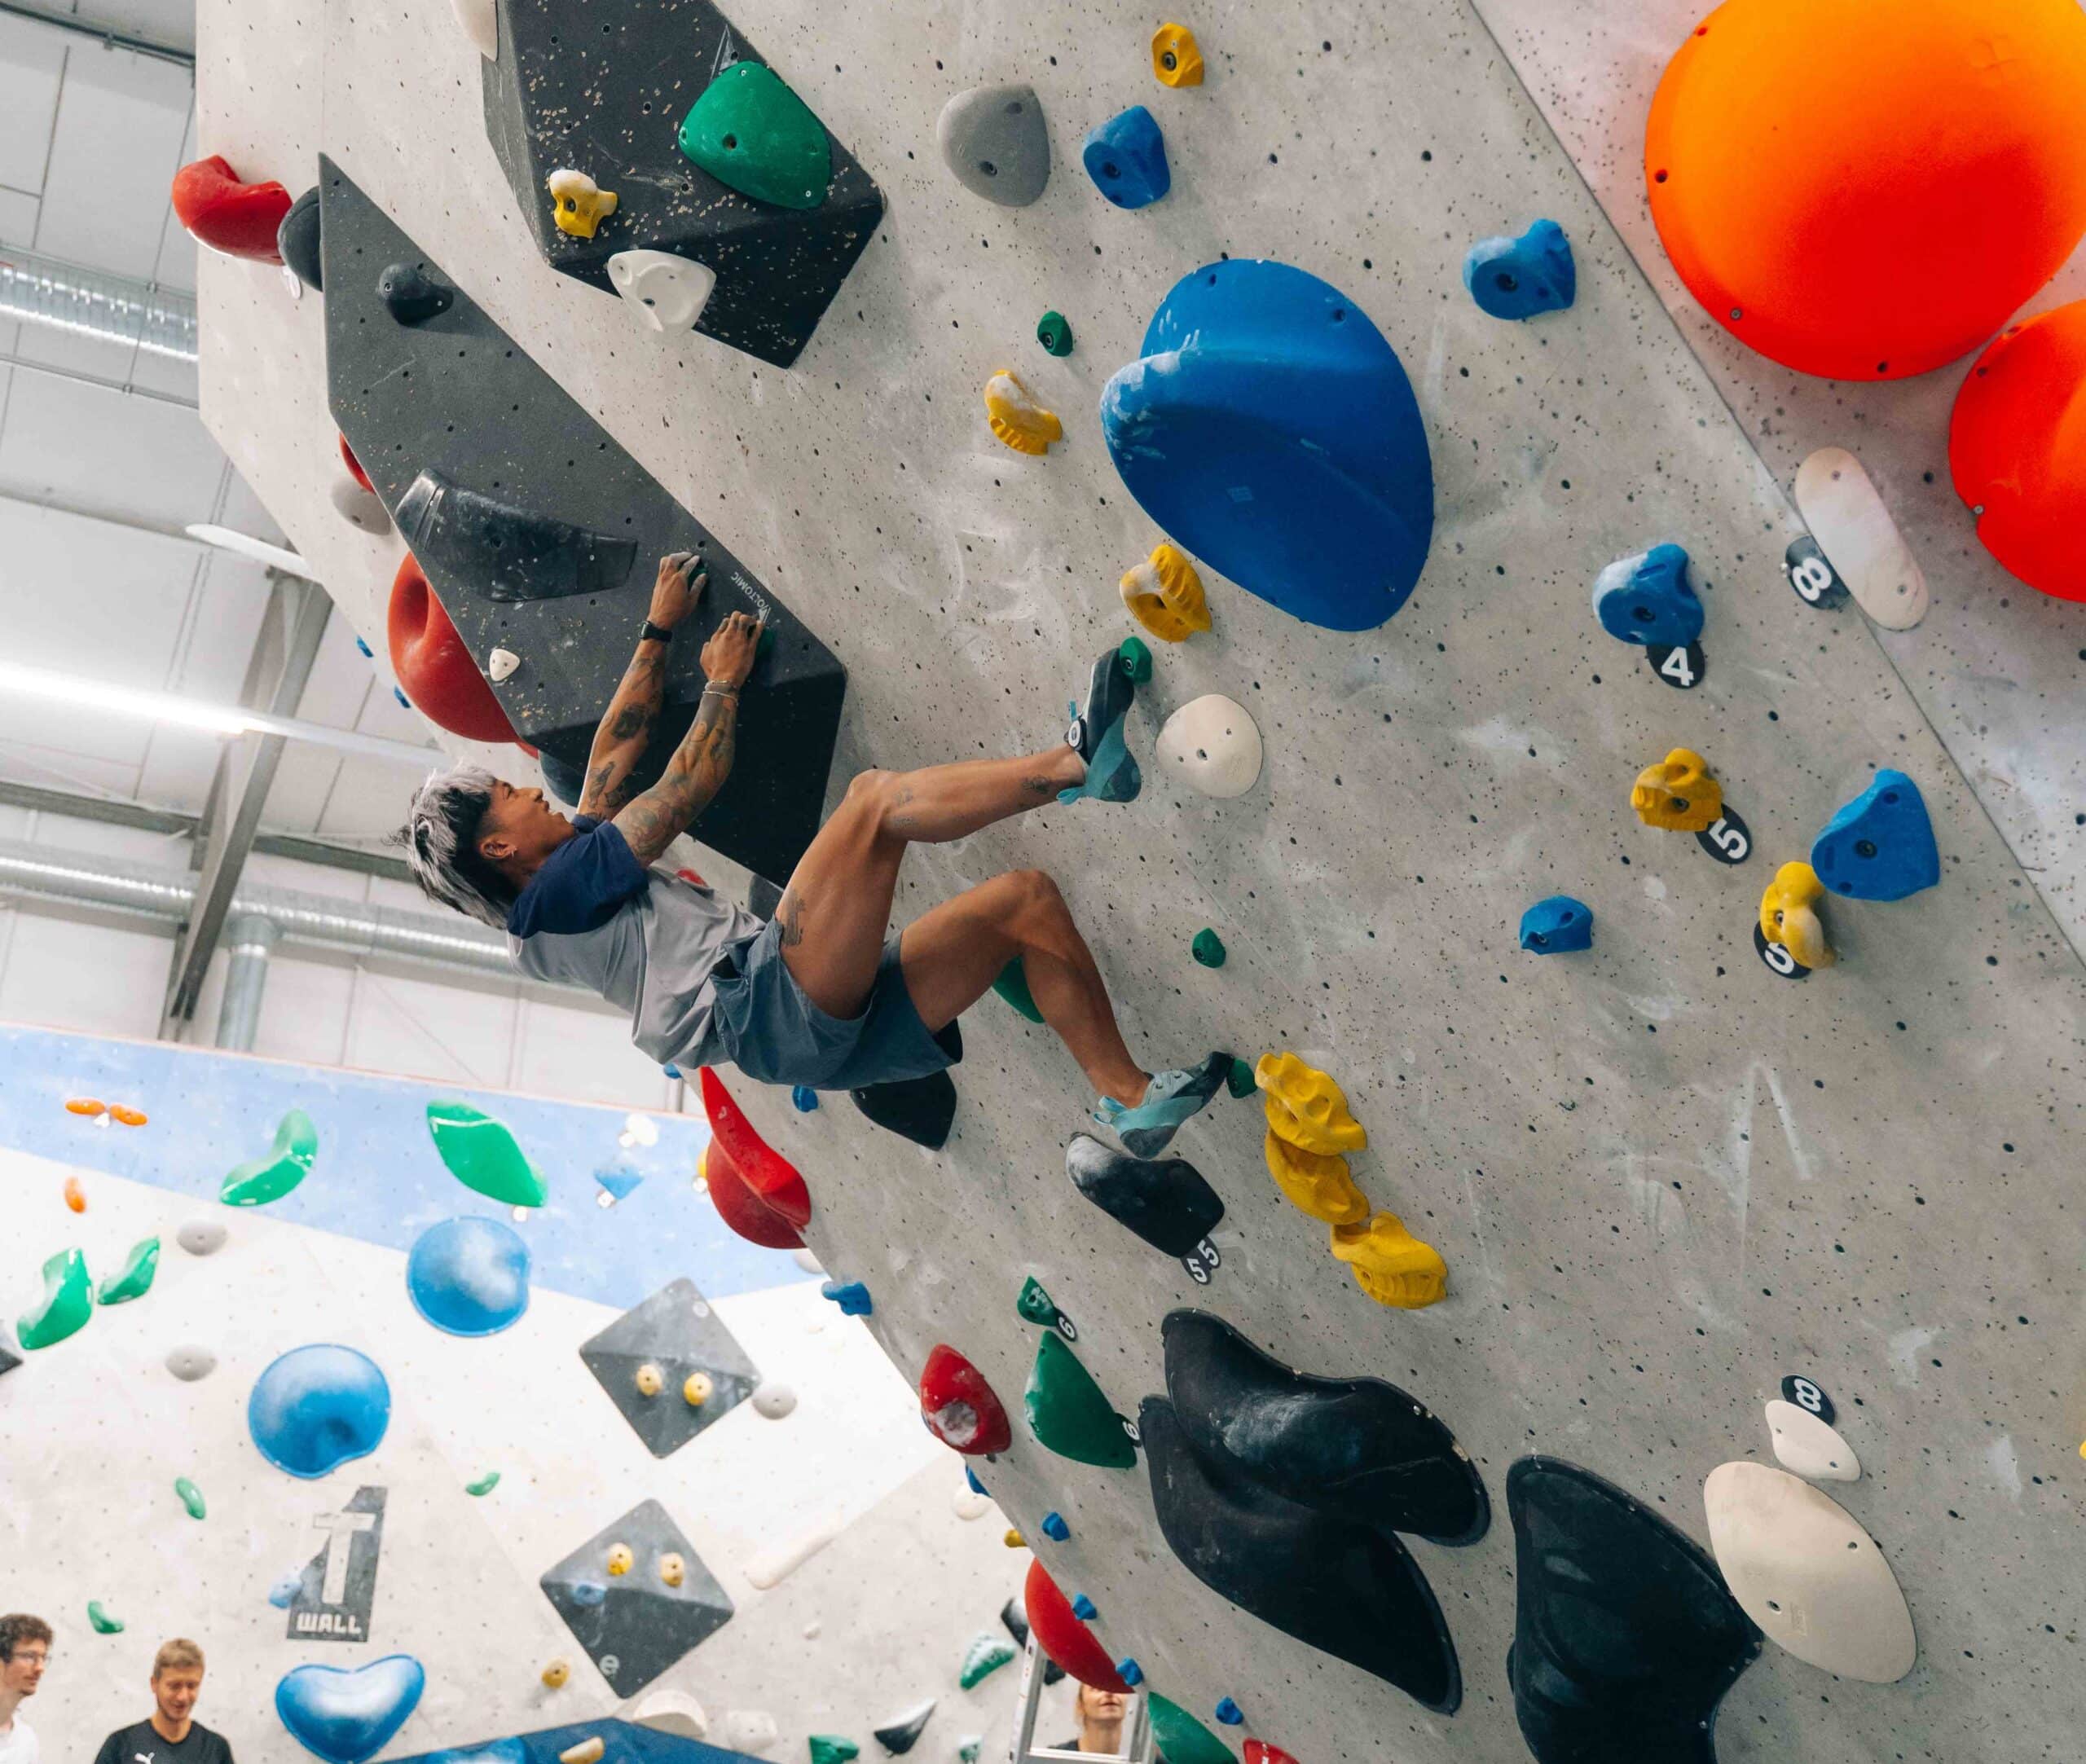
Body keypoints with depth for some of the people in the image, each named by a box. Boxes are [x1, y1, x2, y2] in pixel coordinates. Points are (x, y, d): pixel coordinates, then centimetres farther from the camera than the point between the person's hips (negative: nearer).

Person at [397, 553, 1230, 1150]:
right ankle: (1077, 763, -17)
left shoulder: (578, 868, 29)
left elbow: (619, 743, 34)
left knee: (1025, 897, 3)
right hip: (766, 1005, -10)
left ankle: (1126, 1096, -3)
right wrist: (723, 683, 19)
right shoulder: (548, 899, 2)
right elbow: (689, 786, 5)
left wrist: (660, 630, 35)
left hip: (830, 1023, 10)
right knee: (873, 798, -21)